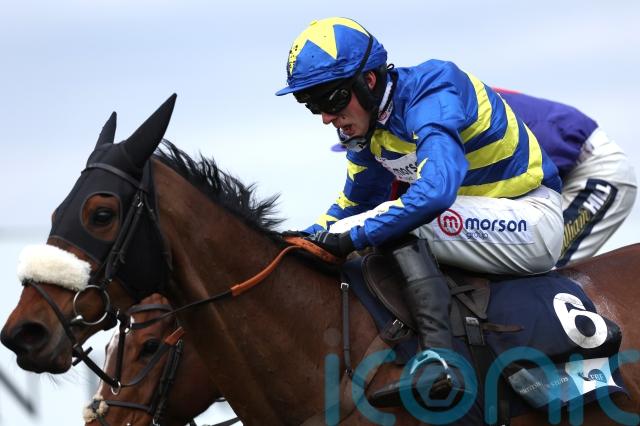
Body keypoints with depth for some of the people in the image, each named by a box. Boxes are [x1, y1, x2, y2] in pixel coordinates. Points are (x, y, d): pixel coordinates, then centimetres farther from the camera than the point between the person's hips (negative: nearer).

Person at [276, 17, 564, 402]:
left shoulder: (430, 93, -24)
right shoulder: (365, 125, 3)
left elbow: (437, 189, -39)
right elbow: (357, 202, 17)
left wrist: (353, 236, -34)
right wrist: (308, 241, 0)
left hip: (533, 217, -9)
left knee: (394, 225, -27)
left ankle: (438, 354, -35)